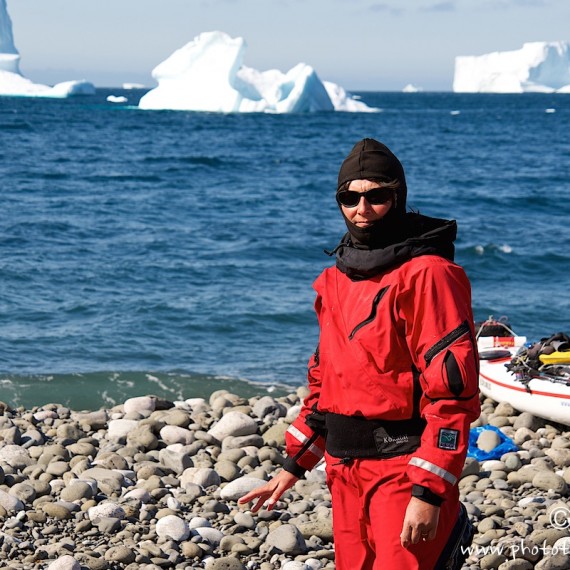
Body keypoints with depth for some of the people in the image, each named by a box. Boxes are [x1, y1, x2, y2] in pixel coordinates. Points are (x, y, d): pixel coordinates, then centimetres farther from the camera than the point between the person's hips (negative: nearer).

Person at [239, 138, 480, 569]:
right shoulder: (337, 279, 13)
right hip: (345, 470, 8)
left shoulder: (426, 275, -12)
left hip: (403, 471, -8)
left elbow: (453, 389, -17)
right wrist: (294, 465, 19)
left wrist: (428, 492, -21)